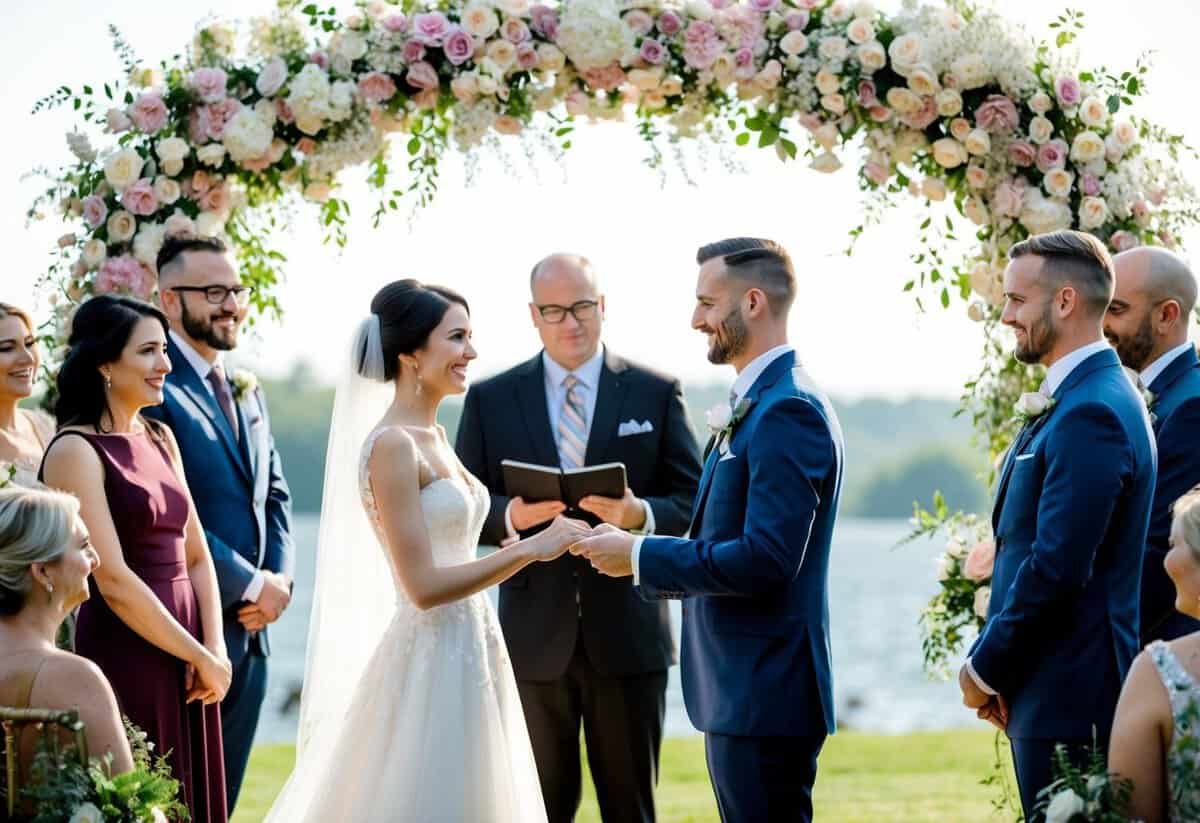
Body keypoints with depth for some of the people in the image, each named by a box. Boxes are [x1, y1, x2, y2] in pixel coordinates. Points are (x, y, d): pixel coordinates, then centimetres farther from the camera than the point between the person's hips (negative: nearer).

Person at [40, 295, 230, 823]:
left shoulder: (159, 438, 12)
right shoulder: (77, 450, -12)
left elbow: (195, 553, 12)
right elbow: (114, 582, -16)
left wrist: (214, 650, -3)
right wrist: (200, 657, -11)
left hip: (184, 658, 7)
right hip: (124, 657, -7)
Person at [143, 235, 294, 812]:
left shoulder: (247, 392, 17)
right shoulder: (154, 387, -13)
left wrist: (279, 578, 0)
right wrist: (251, 586, -14)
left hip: (250, 633, 8)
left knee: (221, 799, 12)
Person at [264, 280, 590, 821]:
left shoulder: (434, 437, 11)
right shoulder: (391, 445, -16)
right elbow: (423, 587, -20)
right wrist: (531, 549, -19)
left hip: (469, 661, 9)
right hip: (429, 668, -9)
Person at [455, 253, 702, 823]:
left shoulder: (656, 392, 4)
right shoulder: (490, 400, 6)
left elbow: (693, 501, 1)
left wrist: (640, 515, -19)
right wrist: (511, 516, -17)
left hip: (628, 633, -1)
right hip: (534, 636, 1)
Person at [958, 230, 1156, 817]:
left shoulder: (1090, 414, -18)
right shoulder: (1074, 400, 15)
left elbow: (1058, 566, -22)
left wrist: (985, 668, -11)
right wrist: (996, 667, 11)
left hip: (1069, 698, -10)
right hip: (1048, 691, 10)